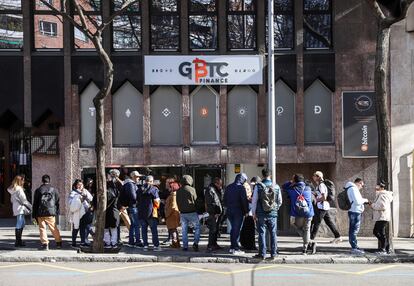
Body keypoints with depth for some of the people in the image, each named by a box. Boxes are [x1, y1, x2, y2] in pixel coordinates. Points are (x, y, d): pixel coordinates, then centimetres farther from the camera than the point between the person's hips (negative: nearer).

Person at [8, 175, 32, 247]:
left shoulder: (12, 190, 13)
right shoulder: (19, 189, -14)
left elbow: (12, 200, 19)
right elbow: (23, 200, -15)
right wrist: (30, 207, -3)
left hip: (15, 209, 9)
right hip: (20, 209, -9)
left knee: (22, 224, 15)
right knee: (19, 225, -6)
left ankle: (19, 240, 18)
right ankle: (18, 242, -5)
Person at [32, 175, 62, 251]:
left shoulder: (38, 190, 2)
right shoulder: (54, 190, 5)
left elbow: (35, 203, 3)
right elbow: (57, 202, 8)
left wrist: (34, 215, 8)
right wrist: (57, 212, 15)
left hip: (40, 213, -1)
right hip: (51, 213, 1)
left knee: (42, 228, 3)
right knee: (54, 228, 13)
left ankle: (45, 244, -6)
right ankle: (59, 242, 22)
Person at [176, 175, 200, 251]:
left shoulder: (178, 191, 4)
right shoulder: (192, 189, -8)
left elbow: (177, 202, 9)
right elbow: (195, 200, -2)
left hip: (182, 213, 4)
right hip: (192, 212, -4)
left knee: (184, 230, 9)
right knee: (197, 227, 8)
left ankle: (185, 246, 8)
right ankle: (195, 243, -6)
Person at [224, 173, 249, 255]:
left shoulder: (228, 187, 10)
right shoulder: (241, 188, -11)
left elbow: (225, 199, 15)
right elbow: (244, 201, -13)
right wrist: (246, 211, -4)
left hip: (229, 211, 6)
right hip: (238, 211, -6)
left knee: (233, 228, 16)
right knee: (237, 229, -2)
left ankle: (232, 247, 17)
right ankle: (236, 249, -2)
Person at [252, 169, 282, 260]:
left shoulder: (258, 186, -7)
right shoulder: (276, 187, -1)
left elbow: (254, 200, -3)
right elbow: (280, 201, 7)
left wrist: (254, 213, 6)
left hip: (261, 214, -1)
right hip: (273, 214, 1)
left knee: (262, 234, 4)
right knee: (273, 234, 9)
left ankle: (262, 254, 4)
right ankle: (273, 254, 9)